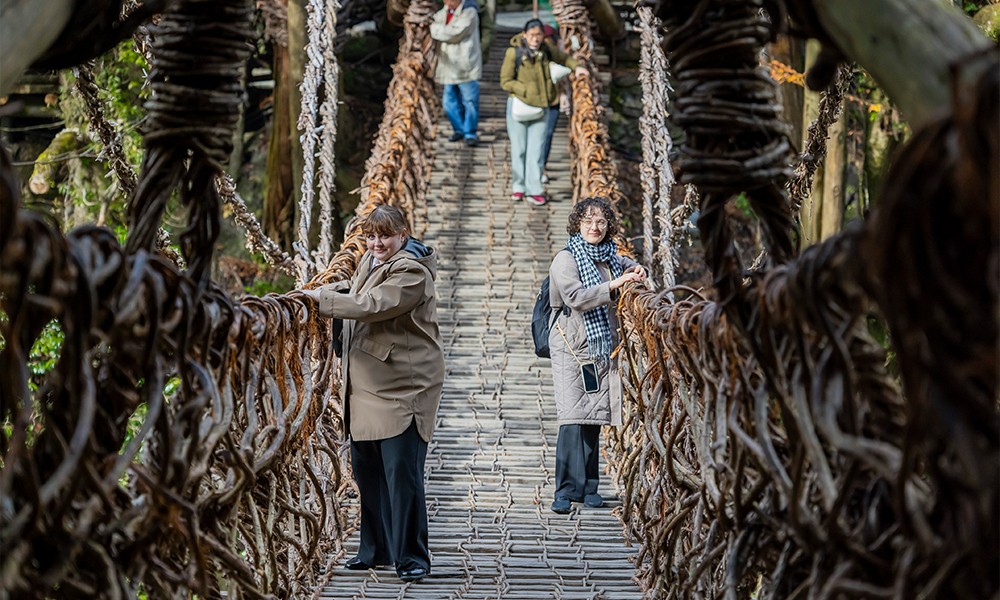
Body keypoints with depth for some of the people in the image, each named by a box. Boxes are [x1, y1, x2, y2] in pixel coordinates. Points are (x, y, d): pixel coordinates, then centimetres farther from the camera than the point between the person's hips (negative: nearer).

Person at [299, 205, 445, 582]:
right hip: (366, 385, 9)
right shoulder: (371, 260, 15)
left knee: (402, 470, -11)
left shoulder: (410, 271, -14)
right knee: (366, 467, 12)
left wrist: (321, 298, -17)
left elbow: (372, 306, -25)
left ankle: (411, 557, -3)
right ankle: (376, 550, 24)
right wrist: (328, 290, 16)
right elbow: (356, 289, 36)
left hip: (404, 387, -9)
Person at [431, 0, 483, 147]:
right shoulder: (443, 12, 11)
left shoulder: (469, 13, -12)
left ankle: (470, 133, 9)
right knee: (449, 101, 9)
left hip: (466, 67, -7)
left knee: (470, 100, -2)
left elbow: (455, 33, -22)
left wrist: (433, 28, -16)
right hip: (449, 67, 7)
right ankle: (459, 129, 25)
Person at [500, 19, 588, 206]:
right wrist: (527, 91, -16)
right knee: (519, 149, 4)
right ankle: (519, 187, 18)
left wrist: (576, 67, 7)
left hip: (541, 107, 3)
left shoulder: (546, 50, 4)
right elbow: (505, 81, -8)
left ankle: (533, 191, -2)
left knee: (536, 150, -2)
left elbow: (563, 57, 25)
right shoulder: (514, 53, -10)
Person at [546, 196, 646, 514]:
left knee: (594, 416, 6)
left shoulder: (610, 257, 12)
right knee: (574, 418, -14)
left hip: (603, 348, 6)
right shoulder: (566, 259, -7)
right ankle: (566, 490, -11)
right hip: (572, 347, -6)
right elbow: (576, 297, -20)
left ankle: (588, 487, 14)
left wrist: (635, 271, 12)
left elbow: (629, 266, 35)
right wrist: (613, 285, -25)